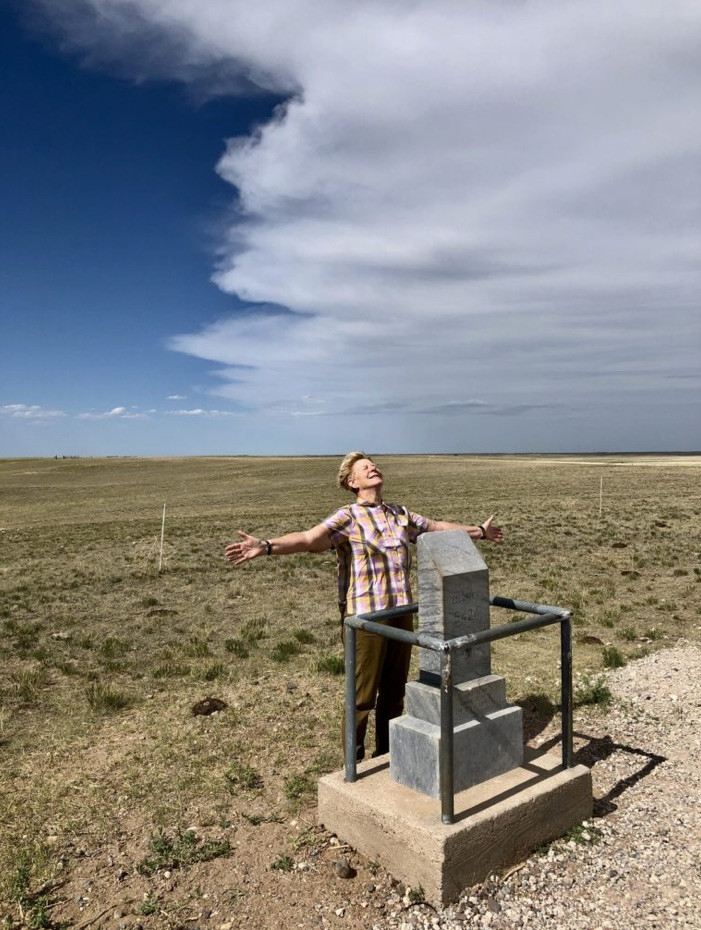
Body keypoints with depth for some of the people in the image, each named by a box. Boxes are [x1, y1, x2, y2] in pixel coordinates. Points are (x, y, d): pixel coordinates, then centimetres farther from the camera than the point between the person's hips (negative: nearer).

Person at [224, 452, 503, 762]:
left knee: (394, 692, 16)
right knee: (362, 697, 5)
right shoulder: (347, 518, -8)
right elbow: (308, 538, -23)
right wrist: (265, 546, -40)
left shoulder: (401, 514, 11)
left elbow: (438, 527, 26)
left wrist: (478, 530, 38)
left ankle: (387, 756, 36)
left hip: (401, 613, 6)